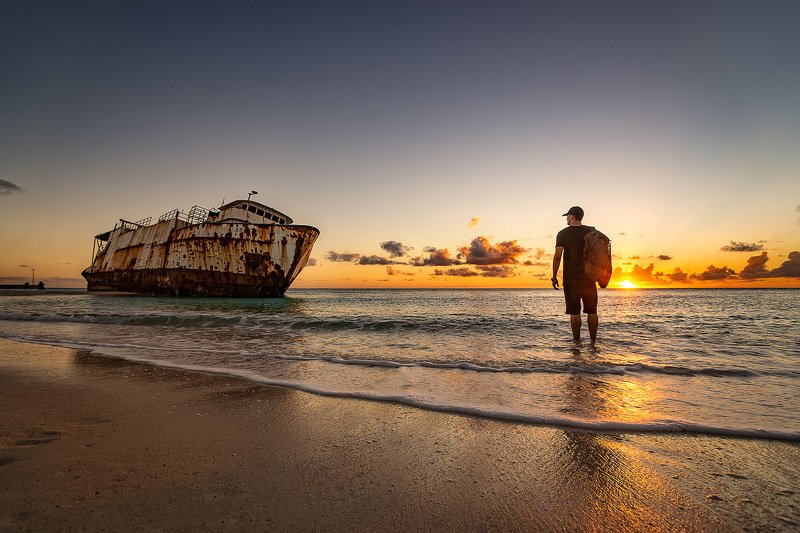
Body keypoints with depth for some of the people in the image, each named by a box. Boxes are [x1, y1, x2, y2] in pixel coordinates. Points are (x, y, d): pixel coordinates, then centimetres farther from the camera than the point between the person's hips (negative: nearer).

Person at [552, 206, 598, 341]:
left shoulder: (563, 234, -3)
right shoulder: (591, 231, 4)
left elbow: (557, 256, -11)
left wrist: (554, 277, -7)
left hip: (570, 277, -2)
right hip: (589, 276, 2)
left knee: (574, 311, 2)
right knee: (592, 311, 9)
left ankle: (576, 340, 4)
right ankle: (593, 340, 11)